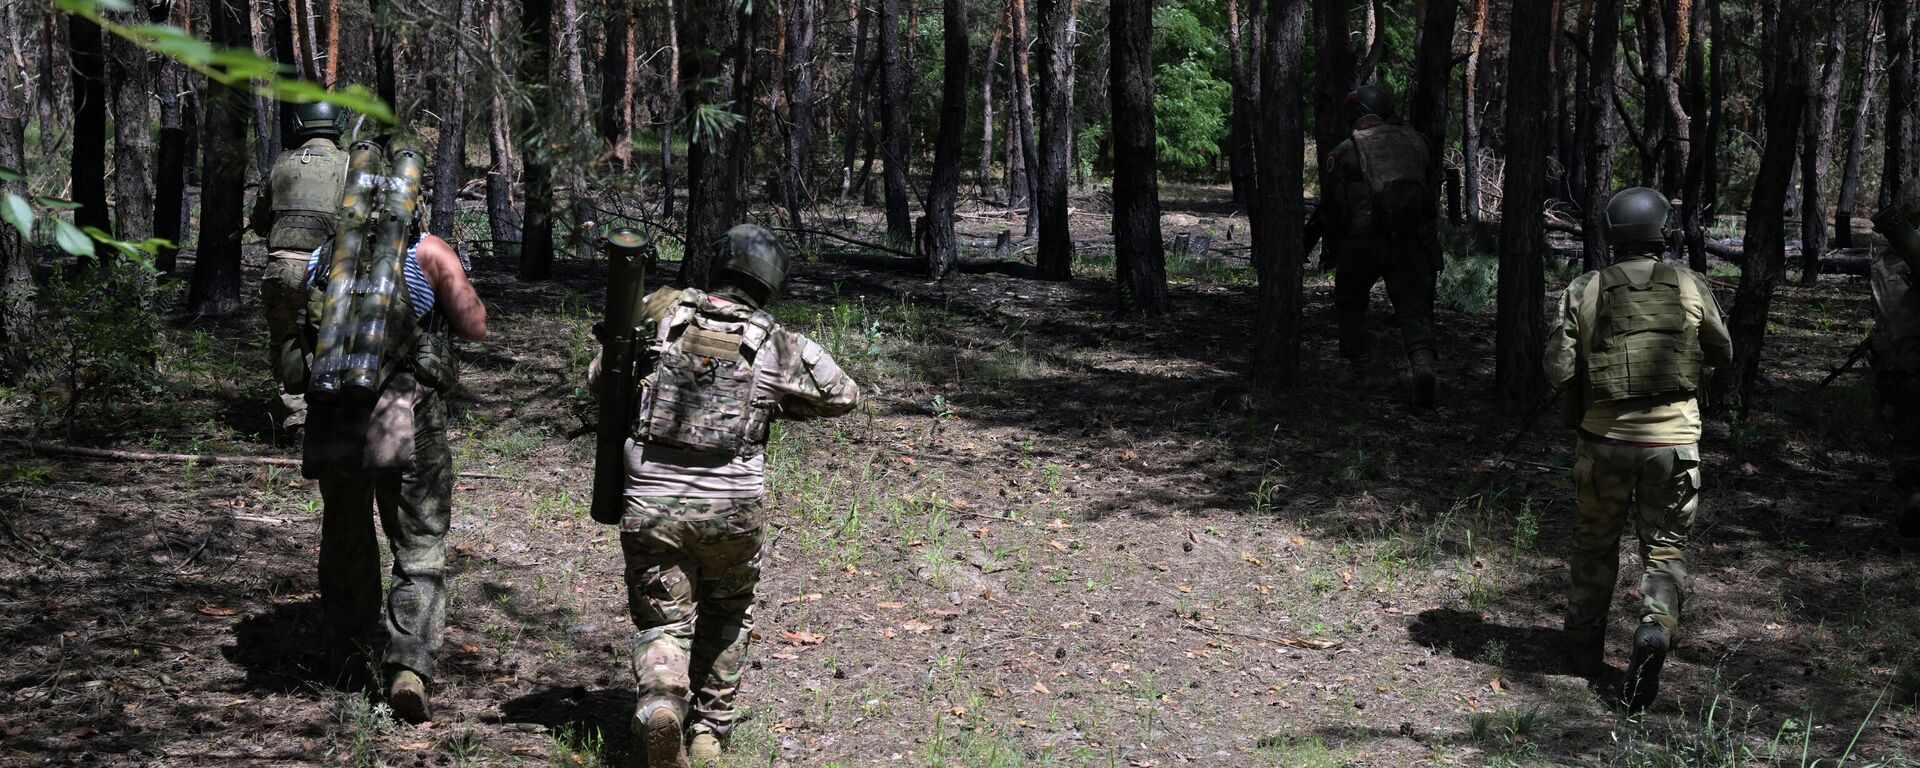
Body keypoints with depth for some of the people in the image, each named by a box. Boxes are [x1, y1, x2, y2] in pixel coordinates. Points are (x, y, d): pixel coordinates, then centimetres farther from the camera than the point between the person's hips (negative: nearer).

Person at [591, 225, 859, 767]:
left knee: (661, 622, 11)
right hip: (732, 509, 0)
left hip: (651, 505, 0)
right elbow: (843, 396, 14)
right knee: (727, 615, 24)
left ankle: (661, 700, -18)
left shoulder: (661, 313, 1)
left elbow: (600, 377, 14)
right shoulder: (778, 346, -1)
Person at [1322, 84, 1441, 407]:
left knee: (1350, 304, 20)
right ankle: (1422, 362, -19)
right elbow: (1430, 189, 13)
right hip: (1412, 241, 2)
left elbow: (1333, 209, 0)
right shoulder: (1414, 141, 7)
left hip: (1365, 242, -2)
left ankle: (1357, 365, 19)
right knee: (1414, 308, 4)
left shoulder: (1345, 152, -4)